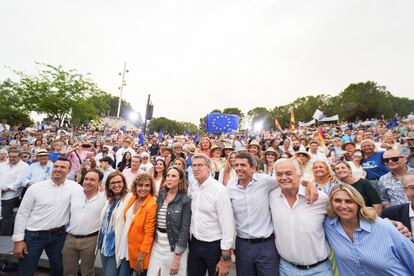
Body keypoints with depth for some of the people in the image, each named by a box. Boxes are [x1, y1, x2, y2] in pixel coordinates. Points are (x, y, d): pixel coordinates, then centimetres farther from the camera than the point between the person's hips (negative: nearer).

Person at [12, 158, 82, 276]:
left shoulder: (74, 186, -7)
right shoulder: (35, 188, -8)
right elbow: (22, 214, -3)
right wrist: (18, 239, -4)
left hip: (59, 235, 2)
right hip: (34, 235, -1)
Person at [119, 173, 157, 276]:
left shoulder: (152, 205, -23)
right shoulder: (132, 199, -3)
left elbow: (149, 234, -20)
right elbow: (126, 220, 10)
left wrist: (140, 259, -15)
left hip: (140, 251, -5)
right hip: (126, 249, 6)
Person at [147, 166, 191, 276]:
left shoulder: (185, 200, -16)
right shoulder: (161, 194, 0)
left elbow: (184, 230, -14)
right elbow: (155, 219, 7)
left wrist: (177, 257, -13)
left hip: (174, 244, -4)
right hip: (157, 242, 5)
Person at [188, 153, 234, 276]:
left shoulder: (219, 190, -19)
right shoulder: (192, 188, -1)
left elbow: (227, 225, -18)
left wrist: (225, 258, -16)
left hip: (214, 246, -5)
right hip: (195, 244, 5)